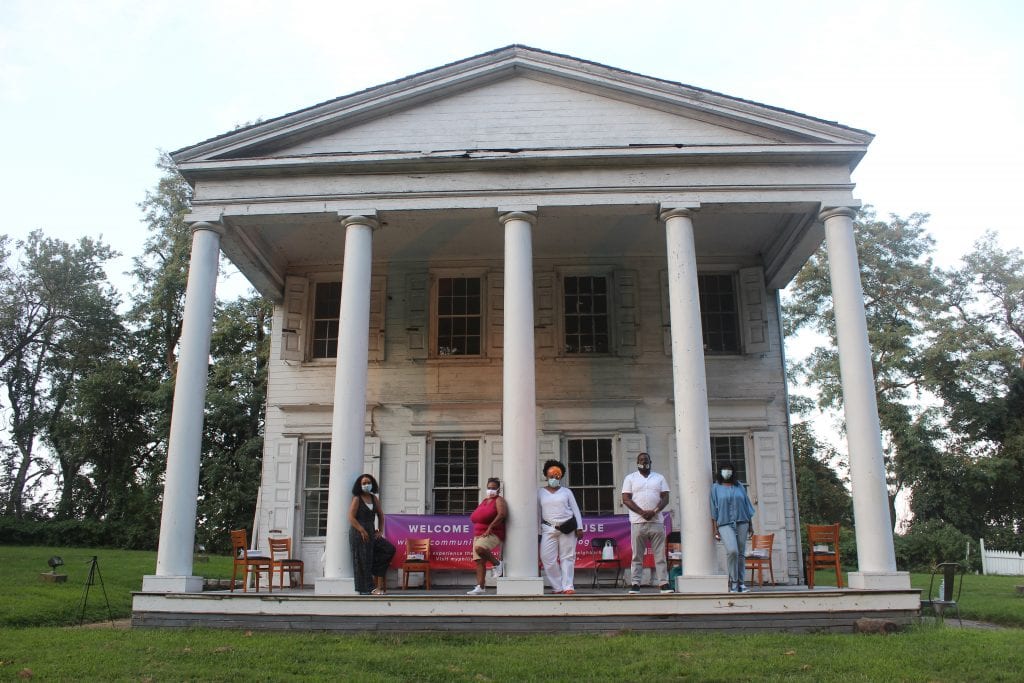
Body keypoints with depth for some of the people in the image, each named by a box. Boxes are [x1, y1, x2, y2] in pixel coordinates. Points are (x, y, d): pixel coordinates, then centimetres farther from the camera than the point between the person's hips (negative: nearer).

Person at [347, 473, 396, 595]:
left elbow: (381, 516, 17)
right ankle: (365, 589, 3)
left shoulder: (374, 499, 12)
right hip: (358, 533, -6)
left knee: (389, 549, -4)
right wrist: (362, 531, -17)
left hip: (371, 533, 6)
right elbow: (351, 518, -12)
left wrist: (380, 531, 5)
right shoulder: (357, 499, -5)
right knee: (363, 561, -4)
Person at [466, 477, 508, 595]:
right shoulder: (484, 501, 20)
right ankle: (480, 587, 3)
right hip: (479, 534, 8)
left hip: (493, 534, -8)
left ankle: (497, 564, -12)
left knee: (479, 548, -33)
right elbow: (474, 517, 25)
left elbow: (502, 514, -20)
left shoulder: (499, 500, -2)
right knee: (479, 561, 1)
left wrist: (490, 528, -22)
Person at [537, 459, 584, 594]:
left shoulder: (566, 492, 10)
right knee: (547, 558, -8)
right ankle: (557, 587, 1)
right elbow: (537, 512, 10)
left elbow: (575, 510, 8)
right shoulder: (540, 492, 11)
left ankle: (567, 586, 4)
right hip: (549, 529, 0)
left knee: (567, 557, 0)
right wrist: (538, 532, 5)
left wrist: (579, 527, -1)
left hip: (568, 527, 0)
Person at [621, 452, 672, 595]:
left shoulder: (659, 478, 14)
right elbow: (626, 499, -1)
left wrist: (654, 511, -11)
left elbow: (665, 498, 6)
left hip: (656, 521, 1)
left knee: (660, 554, 0)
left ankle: (663, 583, 2)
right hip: (637, 522, -1)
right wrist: (642, 512, -12)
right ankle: (635, 583, 2)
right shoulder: (630, 478, 8)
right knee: (637, 555, 0)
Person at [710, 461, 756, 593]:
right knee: (732, 550, -21)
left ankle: (740, 582, 12)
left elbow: (746, 505, 16)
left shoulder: (739, 486, 14)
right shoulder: (716, 488, 6)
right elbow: (713, 509, 2)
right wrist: (715, 530, -4)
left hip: (742, 522, 3)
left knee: (741, 553, 3)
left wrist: (750, 524, 12)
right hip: (725, 524, -3)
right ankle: (733, 582, -8)